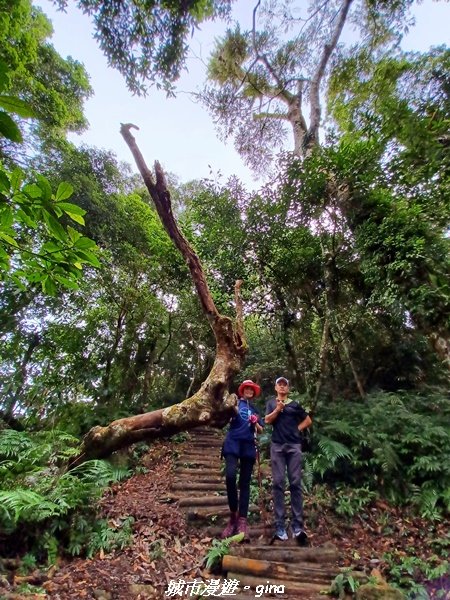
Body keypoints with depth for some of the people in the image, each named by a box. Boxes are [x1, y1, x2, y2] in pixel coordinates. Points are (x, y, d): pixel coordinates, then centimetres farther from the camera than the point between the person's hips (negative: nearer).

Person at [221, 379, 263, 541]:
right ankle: (233, 514, -1)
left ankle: (242, 521, 5)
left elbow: (260, 431, 21)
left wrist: (256, 423, -1)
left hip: (248, 446, 4)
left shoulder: (255, 409, 21)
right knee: (230, 476, -21)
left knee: (245, 483, 2)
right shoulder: (235, 402, 9)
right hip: (233, 443, -4)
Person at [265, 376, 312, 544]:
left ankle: (297, 526, 3)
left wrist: (297, 429, 4)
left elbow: (308, 420, 17)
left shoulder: (295, 404, 12)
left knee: (296, 483, -1)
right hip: (277, 445, 0)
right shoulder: (271, 403, 13)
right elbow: (267, 420, 0)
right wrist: (278, 409, -12)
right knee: (278, 484, -1)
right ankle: (280, 525, 4)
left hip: (294, 445, 0)